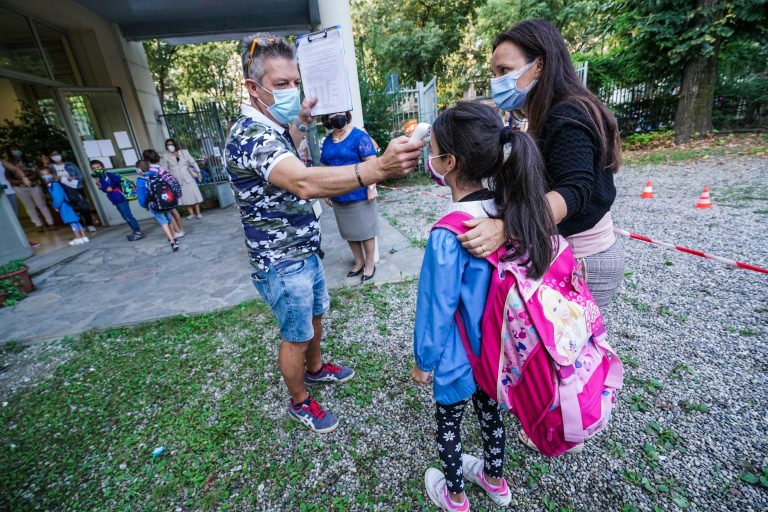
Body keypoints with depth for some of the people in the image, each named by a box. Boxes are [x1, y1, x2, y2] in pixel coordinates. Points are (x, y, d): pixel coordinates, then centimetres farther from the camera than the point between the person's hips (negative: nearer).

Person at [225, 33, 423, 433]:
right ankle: (300, 402, 35)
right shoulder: (250, 135, -25)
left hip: (304, 251, 10)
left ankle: (315, 368, 51)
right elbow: (303, 182, -46)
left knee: (315, 318, 26)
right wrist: (377, 168, -58)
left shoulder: (269, 128, 7)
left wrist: (300, 121, 19)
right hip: (282, 263, -9)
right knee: (296, 338, 10)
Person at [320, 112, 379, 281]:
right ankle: (359, 261, 32)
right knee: (349, 232, 15)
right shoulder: (327, 141, 9)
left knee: (365, 231, 5)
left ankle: (369, 264, 20)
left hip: (359, 194, -6)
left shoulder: (359, 136, -9)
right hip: (338, 196, 6)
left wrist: (371, 187, -18)